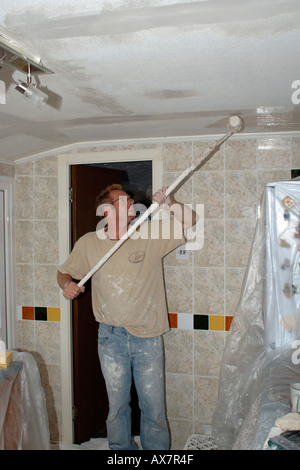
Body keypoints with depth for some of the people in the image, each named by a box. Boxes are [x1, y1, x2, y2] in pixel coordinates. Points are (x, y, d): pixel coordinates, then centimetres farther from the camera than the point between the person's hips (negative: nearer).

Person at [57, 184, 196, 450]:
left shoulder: (151, 235, -3)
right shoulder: (89, 243, 0)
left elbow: (190, 220, -1)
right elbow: (65, 272, 11)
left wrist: (167, 203, -18)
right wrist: (67, 284, -11)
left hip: (148, 336, 0)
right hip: (111, 337, 1)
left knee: (154, 405, 10)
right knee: (117, 403, 14)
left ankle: (157, 449, 30)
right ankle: (121, 449, 36)